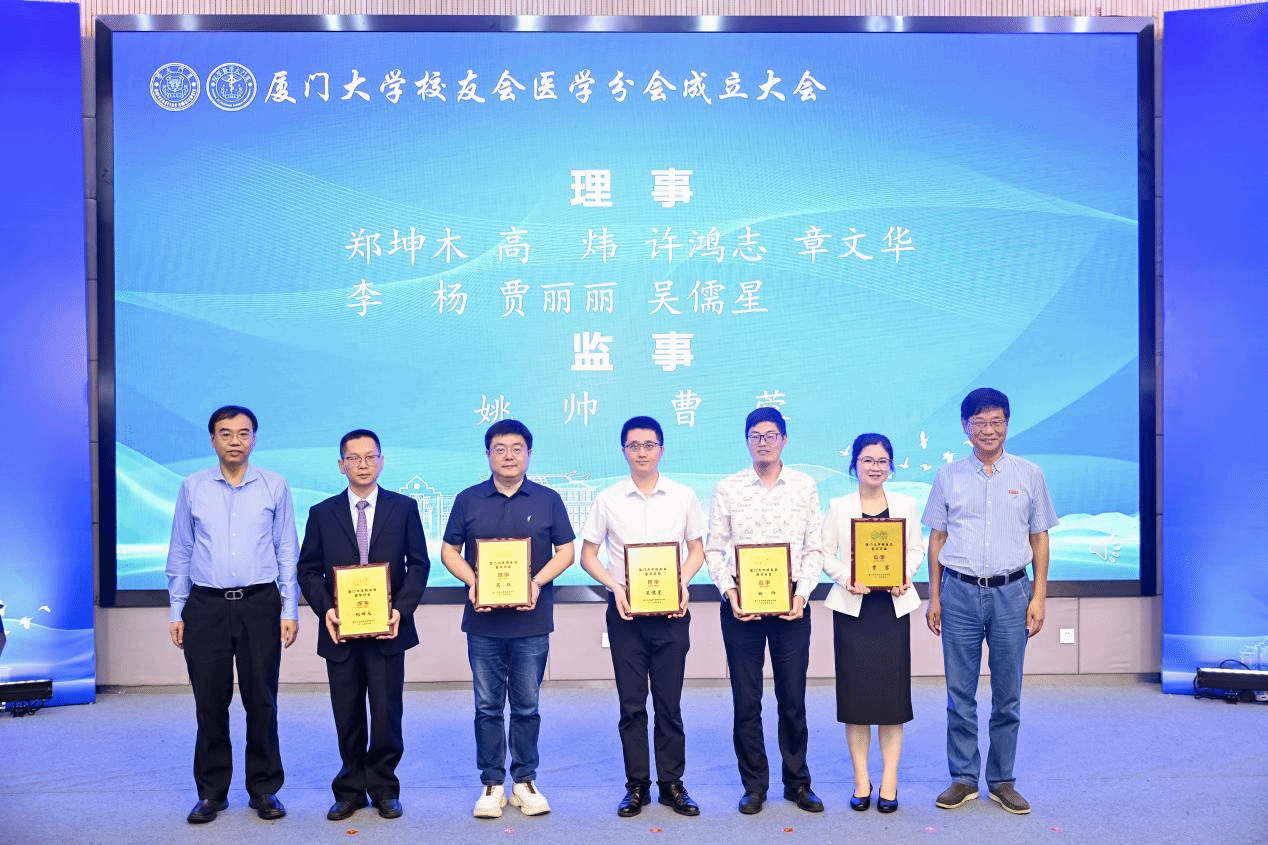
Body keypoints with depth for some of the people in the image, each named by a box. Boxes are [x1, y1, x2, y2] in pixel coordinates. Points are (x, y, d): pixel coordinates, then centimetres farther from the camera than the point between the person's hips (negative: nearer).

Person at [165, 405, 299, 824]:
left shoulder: (274, 487, 2)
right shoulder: (192, 487, 5)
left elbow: (287, 552, 4)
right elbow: (179, 553, 9)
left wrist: (290, 609, -1)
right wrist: (176, 611, 6)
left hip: (259, 604, -1)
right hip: (206, 606, 1)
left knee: (261, 702, 4)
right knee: (210, 703, 6)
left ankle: (264, 789, 17)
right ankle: (212, 792, 19)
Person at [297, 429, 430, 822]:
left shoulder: (404, 508, 3)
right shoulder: (322, 513, 6)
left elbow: (419, 564, 2)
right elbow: (308, 570, 6)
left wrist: (401, 608, -10)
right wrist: (325, 609, -10)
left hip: (387, 628, -1)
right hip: (340, 629, 1)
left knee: (386, 713, 2)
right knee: (348, 716, 9)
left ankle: (384, 789, 17)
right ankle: (350, 789, 22)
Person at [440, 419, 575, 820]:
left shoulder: (548, 500, 4)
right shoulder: (468, 500, 5)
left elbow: (565, 551, 5)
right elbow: (449, 551, 7)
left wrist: (538, 582, -12)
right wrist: (472, 582, -11)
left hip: (531, 621, 0)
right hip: (483, 622, 1)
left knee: (527, 707, 7)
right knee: (488, 707, 7)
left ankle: (525, 781, 20)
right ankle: (491, 783, 18)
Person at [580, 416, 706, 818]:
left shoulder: (683, 497, 3)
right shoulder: (608, 500, 2)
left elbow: (696, 550, 10)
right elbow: (587, 555, 5)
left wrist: (682, 583, -8)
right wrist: (614, 587, -10)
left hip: (671, 609, 0)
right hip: (625, 610, 0)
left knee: (669, 702, 5)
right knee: (631, 703, 6)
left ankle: (672, 784, 17)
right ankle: (637, 786, 17)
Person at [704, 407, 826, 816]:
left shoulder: (805, 486, 4)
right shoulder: (727, 489, 3)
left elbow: (814, 549, 3)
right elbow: (713, 550, 2)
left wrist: (802, 594, -9)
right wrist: (729, 592, -11)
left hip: (791, 603, 0)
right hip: (741, 603, 0)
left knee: (793, 698, 8)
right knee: (746, 700, 6)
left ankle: (797, 782, 23)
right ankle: (754, 785, 20)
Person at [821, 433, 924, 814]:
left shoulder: (906, 504, 7)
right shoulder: (839, 507, 3)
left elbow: (917, 549, 7)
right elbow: (825, 553, 0)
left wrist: (904, 575, -11)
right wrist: (845, 578, -17)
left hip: (893, 606, 1)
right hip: (852, 607, -1)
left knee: (892, 691, 1)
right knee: (855, 692, 2)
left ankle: (889, 781, 11)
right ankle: (861, 781, 13)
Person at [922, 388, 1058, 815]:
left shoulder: (1029, 475, 4)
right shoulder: (949, 476, 5)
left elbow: (1040, 539, 7)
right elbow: (936, 538, 7)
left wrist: (1038, 597, 1)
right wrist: (933, 598, 4)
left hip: (1010, 592, 0)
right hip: (959, 592, 0)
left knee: (1008, 695, 7)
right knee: (960, 694, 6)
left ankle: (1002, 781, 20)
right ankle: (963, 778, 18)